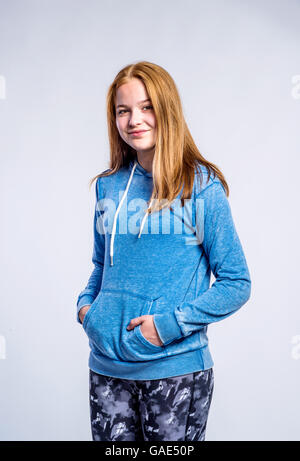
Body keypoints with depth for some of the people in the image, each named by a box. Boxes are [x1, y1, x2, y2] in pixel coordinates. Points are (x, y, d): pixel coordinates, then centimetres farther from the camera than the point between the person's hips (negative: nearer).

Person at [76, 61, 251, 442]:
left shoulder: (201, 186, -7)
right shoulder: (108, 186, 7)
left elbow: (236, 284, -7)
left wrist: (172, 324, -15)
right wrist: (85, 305, 1)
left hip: (177, 369, -4)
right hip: (107, 367, 4)